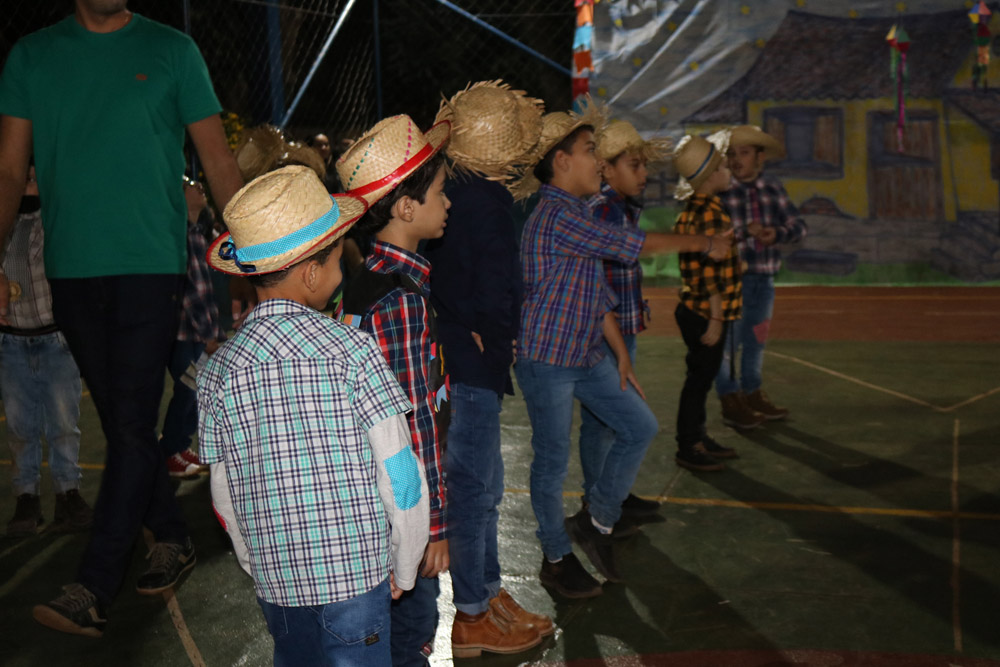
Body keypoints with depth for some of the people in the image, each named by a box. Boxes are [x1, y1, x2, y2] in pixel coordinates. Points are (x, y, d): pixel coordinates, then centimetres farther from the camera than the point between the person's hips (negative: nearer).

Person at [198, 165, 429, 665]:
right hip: (355, 575, -4)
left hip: (276, 584, 4)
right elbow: (398, 475, -10)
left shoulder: (219, 369, -1)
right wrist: (404, 569, 3)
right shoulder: (350, 351, -12)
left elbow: (226, 498, 6)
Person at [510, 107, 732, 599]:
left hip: (589, 356, 10)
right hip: (547, 359, -10)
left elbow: (598, 293, 16)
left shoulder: (578, 215, 13)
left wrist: (621, 354, 13)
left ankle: (597, 521, 23)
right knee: (552, 459, 3)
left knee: (640, 427, 9)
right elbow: (631, 246, -18)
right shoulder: (557, 216, -20)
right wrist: (699, 242, -5)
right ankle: (556, 559, 19)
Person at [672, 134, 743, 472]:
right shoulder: (711, 213, -21)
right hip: (705, 313, -9)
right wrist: (716, 319, -21)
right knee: (699, 377, 1)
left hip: (694, 309, 9)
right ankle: (688, 448, 11)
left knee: (701, 377, 18)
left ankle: (697, 438, 30)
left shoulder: (691, 211, 10)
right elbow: (713, 272, -23)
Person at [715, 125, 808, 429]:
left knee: (756, 338, 17)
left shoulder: (772, 187, 5)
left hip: (764, 277, 5)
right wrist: (744, 231, -27)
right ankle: (730, 403, 12)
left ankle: (753, 395, 32)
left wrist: (777, 233, -16)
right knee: (728, 339, -1)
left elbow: (798, 226, 3)